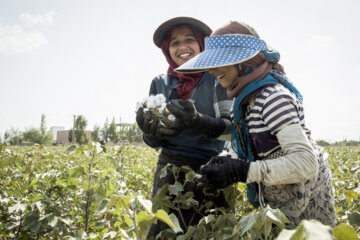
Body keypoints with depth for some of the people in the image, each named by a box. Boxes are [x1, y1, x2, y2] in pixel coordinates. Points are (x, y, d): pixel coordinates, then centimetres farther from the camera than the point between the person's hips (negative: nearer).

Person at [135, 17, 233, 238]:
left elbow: (231, 126, -9)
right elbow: (152, 141, 5)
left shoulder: (216, 78, -3)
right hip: (170, 168, 2)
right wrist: (155, 130, -19)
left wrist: (197, 121, -27)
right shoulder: (160, 83, 4)